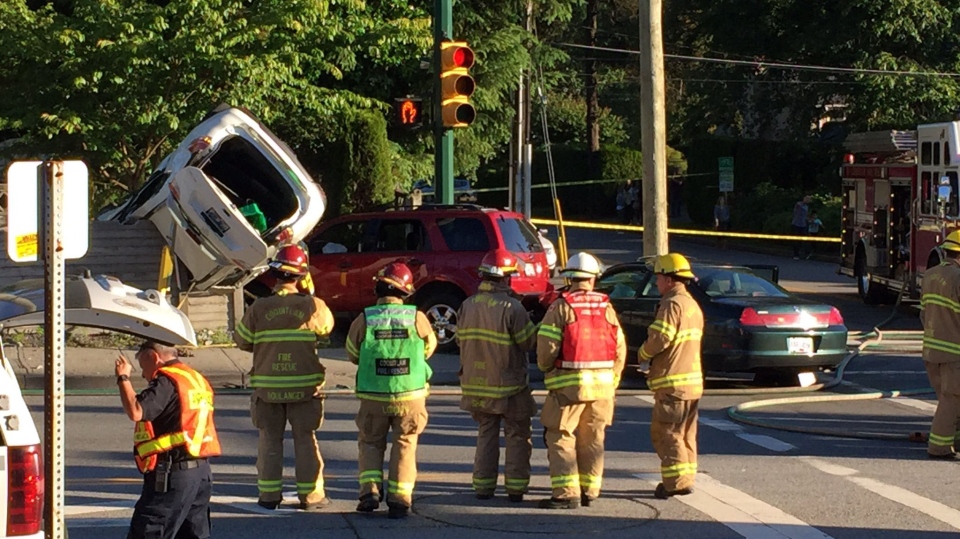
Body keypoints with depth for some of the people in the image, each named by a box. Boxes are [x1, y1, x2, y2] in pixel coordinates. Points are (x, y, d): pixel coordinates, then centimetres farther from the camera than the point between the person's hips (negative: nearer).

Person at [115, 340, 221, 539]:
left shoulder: (167, 381, -11)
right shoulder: (197, 380, 19)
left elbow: (136, 411, -22)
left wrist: (123, 378, -11)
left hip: (173, 473, -9)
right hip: (201, 471, 9)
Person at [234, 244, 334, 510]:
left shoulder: (259, 308, -9)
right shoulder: (312, 306, -9)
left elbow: (241, 340, 1)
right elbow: (326, 328, 10)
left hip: (267, 386, 0)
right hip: (305, 386, 0)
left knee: (270, 440, 10)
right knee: (305, 440, 8)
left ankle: (269, 494, 11)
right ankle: (310, 494, 10)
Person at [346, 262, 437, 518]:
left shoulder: (364, 320, -10)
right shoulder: (417, 318, -10)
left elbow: (353, 355, 4)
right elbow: (429, 348, 7)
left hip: (373, 398, 0)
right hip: (410, 396, 0)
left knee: (371, 443, 17)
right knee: (405, 446, 12)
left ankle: (370, 491, 2)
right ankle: (398, 500, 9)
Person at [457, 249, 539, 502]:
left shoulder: (467, 306, 0)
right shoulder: (511, 307, -18)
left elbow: (460, 338, 8)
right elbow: (529, 341, -15)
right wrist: (535, 326, 5)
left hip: (476, 383, 5)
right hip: (509, 385, -5)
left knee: (486, 434, 16)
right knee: (517, 436, 7)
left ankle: (483, 486, 14)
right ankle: (515, 488, 5)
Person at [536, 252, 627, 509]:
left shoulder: (561, 307, -8)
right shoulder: (606, 307, 6)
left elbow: (547, 346, -13)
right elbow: (620, 348, 7)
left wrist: (546, 369, 7)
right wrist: (612, 380, 18)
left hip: (569, 384, -5)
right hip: (602, 383, 5)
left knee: (561, 439, -1)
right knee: (592, 440, 15)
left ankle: (567, 493, -8)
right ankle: (589, 491, 19)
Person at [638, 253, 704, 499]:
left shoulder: (672, 305, -15)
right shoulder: (692, 305, 17)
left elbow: (659, 339, -22)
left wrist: (643, 354, -2)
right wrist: (651, 360, 11)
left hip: (673, 382, -10)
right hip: (692, 379, 10)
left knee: (666, 432, -6)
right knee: (685, 434, 14)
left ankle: (677, 481, -8)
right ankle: (686, 479, 18)